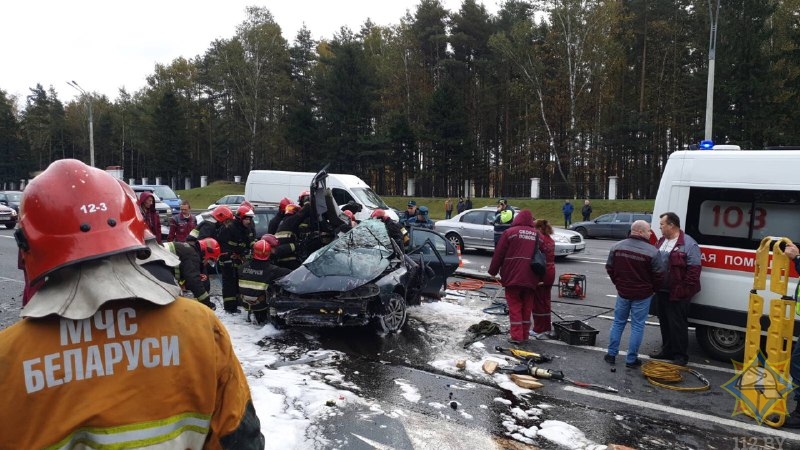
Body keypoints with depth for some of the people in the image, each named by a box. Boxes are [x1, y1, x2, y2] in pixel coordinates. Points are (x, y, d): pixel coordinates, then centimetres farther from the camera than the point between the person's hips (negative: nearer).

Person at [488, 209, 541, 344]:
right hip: (530, 278, 4)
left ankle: (516, 336, -1)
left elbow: (499, 254, -4)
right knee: (527, 307, 13)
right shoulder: (537, 235, 10)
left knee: (514, 307, 2)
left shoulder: (510, 232, -3)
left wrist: (493, 271, 7)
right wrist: (540, 278, 18)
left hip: (513, 277, -4)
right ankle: (525, 334, 20)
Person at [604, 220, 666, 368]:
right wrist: (653, 289, 6)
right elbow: (659, 275, -12)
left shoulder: (617, 247, -2)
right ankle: (631, 359, 12)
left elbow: (609, 268, 7)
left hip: (622, 293, 4)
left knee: (618, 323, 16)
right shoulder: (651, 251, -17)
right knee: (637, 326, 7)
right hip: (642, 295, -4)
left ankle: (611, 354, 20)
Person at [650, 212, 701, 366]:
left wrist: (685, 290, -18)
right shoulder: (661, 241, 12)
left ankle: (681, 355, 12)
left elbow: (694, 269, -16)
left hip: (677, 294, -8)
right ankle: (667, 350, 29)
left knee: (677, 324, 0)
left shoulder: (688, 244, -13)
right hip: (661, 291, 8)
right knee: (664, 322, 17)